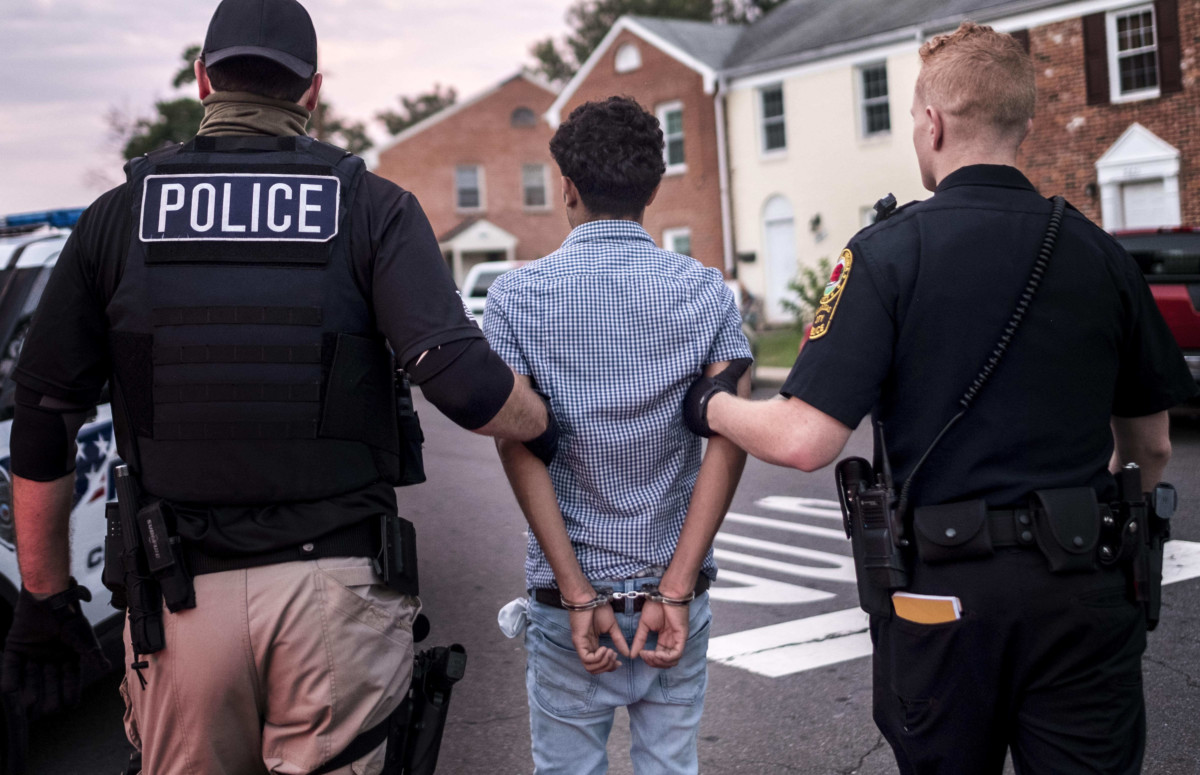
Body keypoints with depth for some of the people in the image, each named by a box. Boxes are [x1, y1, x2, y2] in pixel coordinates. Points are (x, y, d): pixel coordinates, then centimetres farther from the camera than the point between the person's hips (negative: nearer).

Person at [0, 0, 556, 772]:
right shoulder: (371, 208, 0)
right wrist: (544, 425, 9)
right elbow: (461, 377, -12)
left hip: (183, 600, 2)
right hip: (333, 591, -1)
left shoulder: (119, 216, 5)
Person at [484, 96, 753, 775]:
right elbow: (729, 439, -10)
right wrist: (675, 591, -13)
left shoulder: (516, 297, -3)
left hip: (567, 592, -1)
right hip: (674, 585, 2)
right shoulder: (706, 291, -1)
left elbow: (520, 445, -12)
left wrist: (580, 595, -12)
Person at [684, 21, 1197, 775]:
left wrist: (711, 406, 3)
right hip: (1084, 590, 2)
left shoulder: (888, 252, -9)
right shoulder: (1103, 255, 3)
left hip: (943, 592, -2)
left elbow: (804, 441, -16)